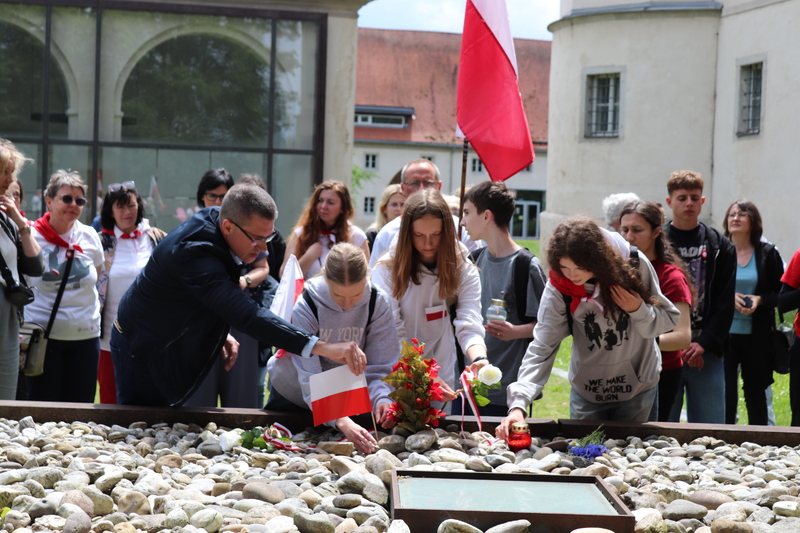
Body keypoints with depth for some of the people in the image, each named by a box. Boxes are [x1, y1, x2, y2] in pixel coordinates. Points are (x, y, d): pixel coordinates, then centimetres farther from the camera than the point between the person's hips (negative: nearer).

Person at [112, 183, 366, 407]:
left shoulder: (213, 218, -9)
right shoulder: (194, 252, -37)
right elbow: (246, 315, -47)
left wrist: (221, 335, 0)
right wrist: (320, 347, -54)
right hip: (143, 351, -9)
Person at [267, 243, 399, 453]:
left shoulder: (379, 303, -20)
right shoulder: (306, 306, -29)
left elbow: (378, 368, -18)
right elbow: (310, 380, -35)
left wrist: (382, 399, -40)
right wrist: (341, 420, -51)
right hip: (291, 399, -1)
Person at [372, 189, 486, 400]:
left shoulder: (464, 271, -6)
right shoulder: (386, 270, -13)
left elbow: (469, 327, -16)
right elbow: (392, 336, -17)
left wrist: (478, 359, -38)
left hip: (443, 375, 2)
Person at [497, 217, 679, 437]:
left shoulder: (634, 265, -18)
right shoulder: (558, 287, -19)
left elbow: (668, 320, -6)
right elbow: (541, 348, -23)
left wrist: (638, 310, -28)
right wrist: (518, 405, -34)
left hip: (637, 387, 0)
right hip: (587, 391, 0)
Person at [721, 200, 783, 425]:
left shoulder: (768, 253, 4)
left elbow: (781, 294, 6)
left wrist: (760, 300, -12)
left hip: (756, 336, 1)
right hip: (724, 333, -1)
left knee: (756, 392, 9)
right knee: (725, 394, -4)